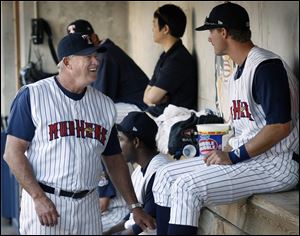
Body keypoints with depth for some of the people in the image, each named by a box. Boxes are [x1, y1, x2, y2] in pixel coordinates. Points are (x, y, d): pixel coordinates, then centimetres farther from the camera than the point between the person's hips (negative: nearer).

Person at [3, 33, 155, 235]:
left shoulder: (104, 104, 10)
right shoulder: (33, 95, -5)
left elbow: (114, 160, 16)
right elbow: (13, 153, -8)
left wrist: (134, 206, 11)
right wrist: (39, 198, -17)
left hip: (87, 207, 5)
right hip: (43, 202, -5)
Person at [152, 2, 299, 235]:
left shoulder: (267, 66, -16)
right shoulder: (238, 71, 16)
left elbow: (281, 126, -24)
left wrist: (234, 156, -18)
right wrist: (226, 152, 2)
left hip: (277, 165, -10)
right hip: (246, 157, 10)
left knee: (187, 187, -23)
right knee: (167, 175, 3)